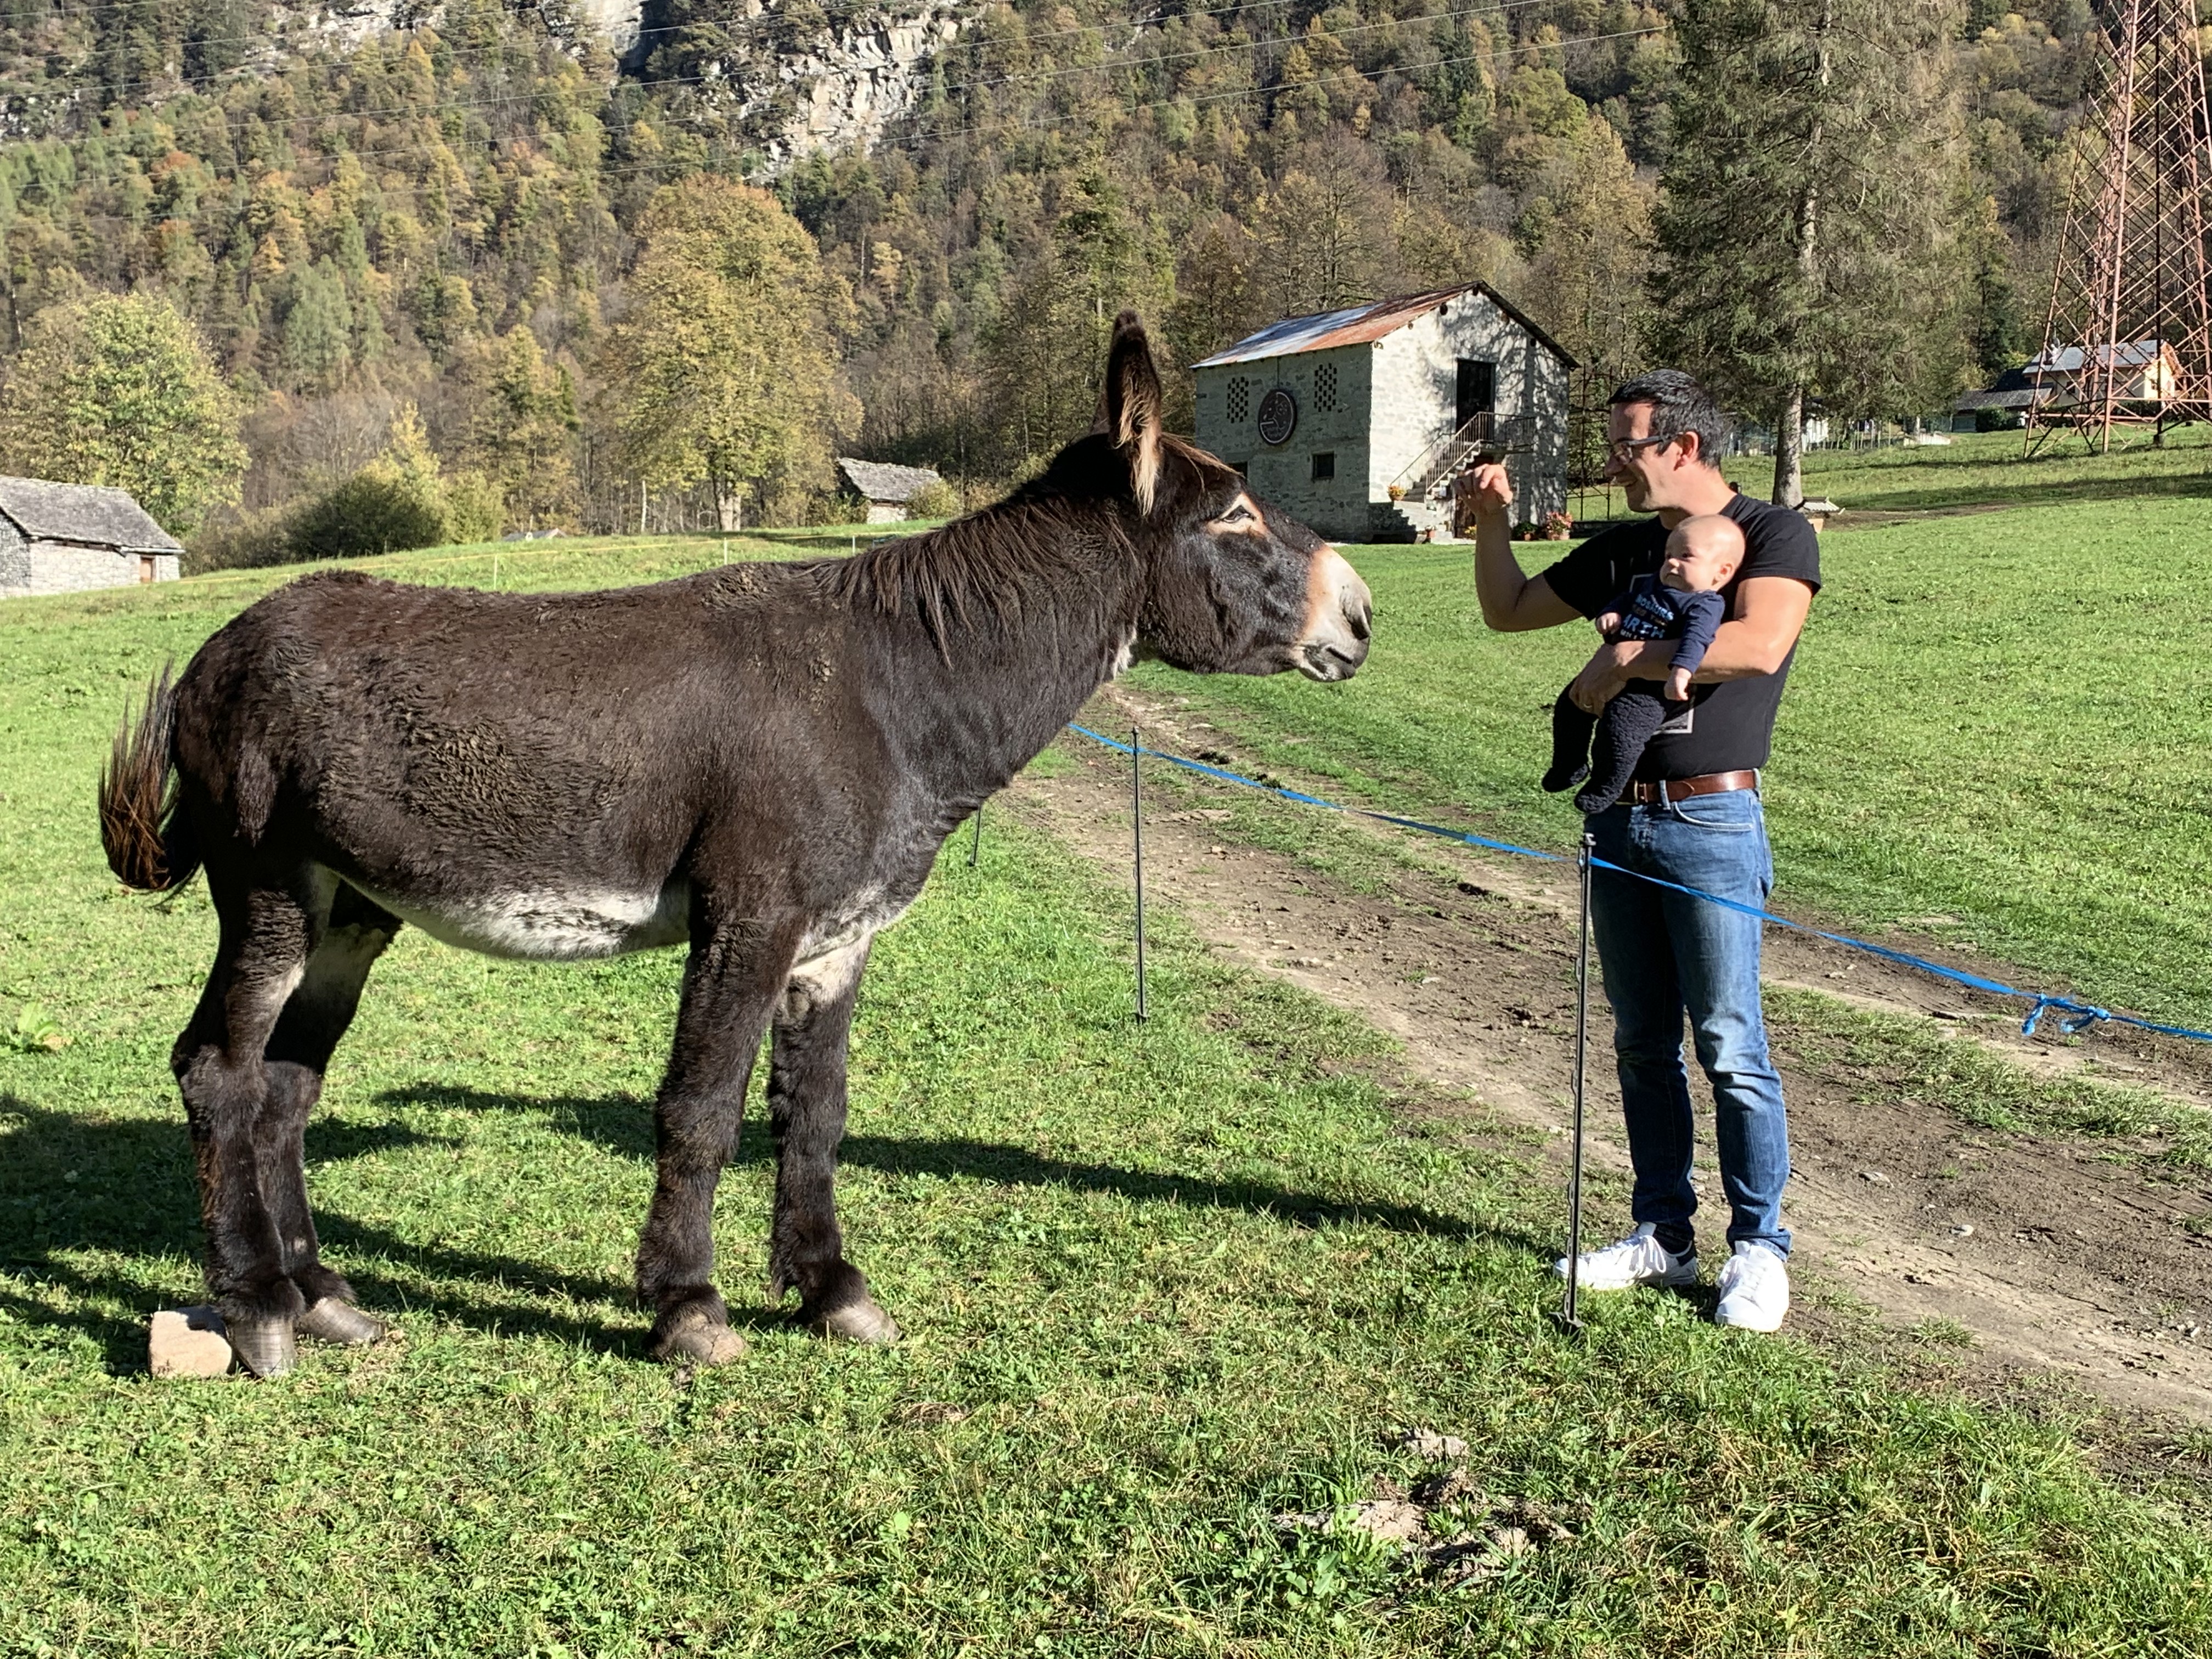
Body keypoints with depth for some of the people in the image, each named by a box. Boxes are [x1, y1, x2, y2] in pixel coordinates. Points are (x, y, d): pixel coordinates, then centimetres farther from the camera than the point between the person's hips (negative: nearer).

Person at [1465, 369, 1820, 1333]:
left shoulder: (1773, 536, -3)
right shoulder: (1623, 551, 16)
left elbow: (1759, 647, -22)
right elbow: (1508, 611, 25)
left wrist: (1629, 658, -15)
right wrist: (1493, 520, 11)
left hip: (1711, 823, -6)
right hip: (1618, 820, 7)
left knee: (1730, 1048, -4)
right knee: (1642, 1045, 11)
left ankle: (1758, 1250, 7)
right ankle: (1663, 1237, 20)